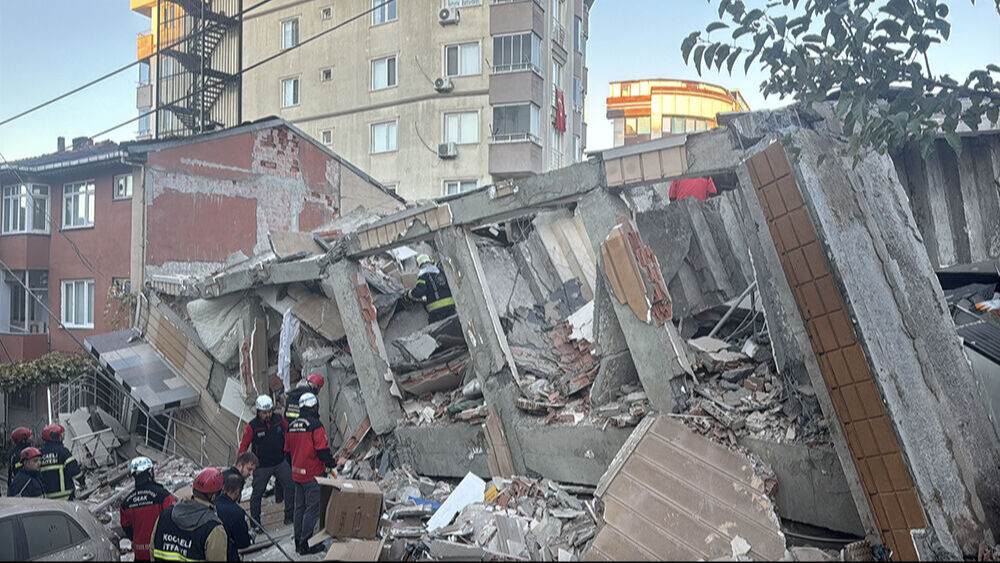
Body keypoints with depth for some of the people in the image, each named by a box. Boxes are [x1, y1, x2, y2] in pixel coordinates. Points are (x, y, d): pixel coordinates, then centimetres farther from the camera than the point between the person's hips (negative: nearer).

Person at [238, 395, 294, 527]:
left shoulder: (279, 419, -6)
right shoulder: (252, 426, -15)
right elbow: (244, 446, -8)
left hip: (280, 463, 3)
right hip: (262, 466, -3)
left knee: (291, 487, 4)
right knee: (257, 494, 7)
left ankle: (289, 515, 19)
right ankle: (255, 523, 22)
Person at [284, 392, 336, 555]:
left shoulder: (291, 426, 8)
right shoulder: (315, 425, -16)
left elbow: (288, 451, 16)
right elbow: (322, 450, -19)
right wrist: (332, 463, -3)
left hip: (297, 474, 8)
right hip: (313, 475, -8)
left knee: (299, 507, 17)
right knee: (313, 508, -1)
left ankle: (298, 542, 24)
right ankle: (305, 545, 2)